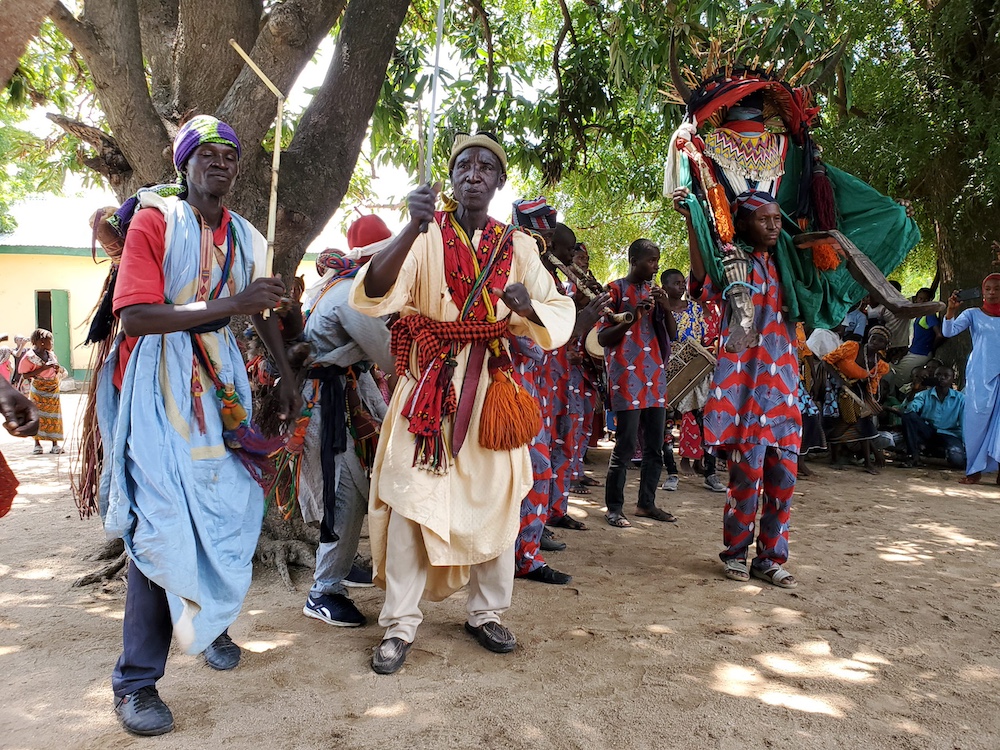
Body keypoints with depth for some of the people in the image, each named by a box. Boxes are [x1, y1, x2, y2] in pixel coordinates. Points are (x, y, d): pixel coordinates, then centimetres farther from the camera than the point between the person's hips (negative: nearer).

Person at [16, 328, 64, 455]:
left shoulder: (51, 354, 6)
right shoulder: (30, 356, -12)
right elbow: (24, 375, -15)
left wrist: (57, 369, -4)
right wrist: (42, 369, -23)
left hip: (53, 389, 5)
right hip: (39, 390, -5)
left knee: (54, 416, 4)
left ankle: (55, 444, 7)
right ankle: (37, 444, 7)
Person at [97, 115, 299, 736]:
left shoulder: (247, 237, 10)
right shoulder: (154, 219, -7)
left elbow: (265, 312, 22)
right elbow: (135, 315, -18)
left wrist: (288, 376, 21)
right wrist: (228, 305, -24)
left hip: (221, 385, 5)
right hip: (159, 388, -5)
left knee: (228, 510, 9)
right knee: (162, 526, -9)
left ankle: (211, 624, 34)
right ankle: (136, 682, 4)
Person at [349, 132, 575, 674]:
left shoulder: (516, 246, 8)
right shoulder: (425, 236, -2)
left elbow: (561, 314, 5)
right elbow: (373, 295, -18)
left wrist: (527, 306, -19)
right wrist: (414, 227, -33)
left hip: (491, 387, 3)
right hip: (429, 385, -3)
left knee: (495, 500, 8)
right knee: (412, 500, -5)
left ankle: (485, 613, 26)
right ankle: (400, 625, 8)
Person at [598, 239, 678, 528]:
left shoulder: (655, 292, 18)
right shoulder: (615, 290, 0)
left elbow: (672, 334, 14)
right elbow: (603, 338, -4)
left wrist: (667, 308, -4)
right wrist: (632, 317, -16)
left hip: (656, 376, 6)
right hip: (627, 377, -6)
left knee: (655, 445, 7)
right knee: (626, 443, -7)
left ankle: (647, 503, 19)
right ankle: (614, 508, 3)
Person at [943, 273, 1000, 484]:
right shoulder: (973, 314, 6)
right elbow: (949, 331, -8)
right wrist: (951, 310, -23)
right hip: (980, 377, -1)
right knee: (977, 420, 0)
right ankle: (975, 469, 8)